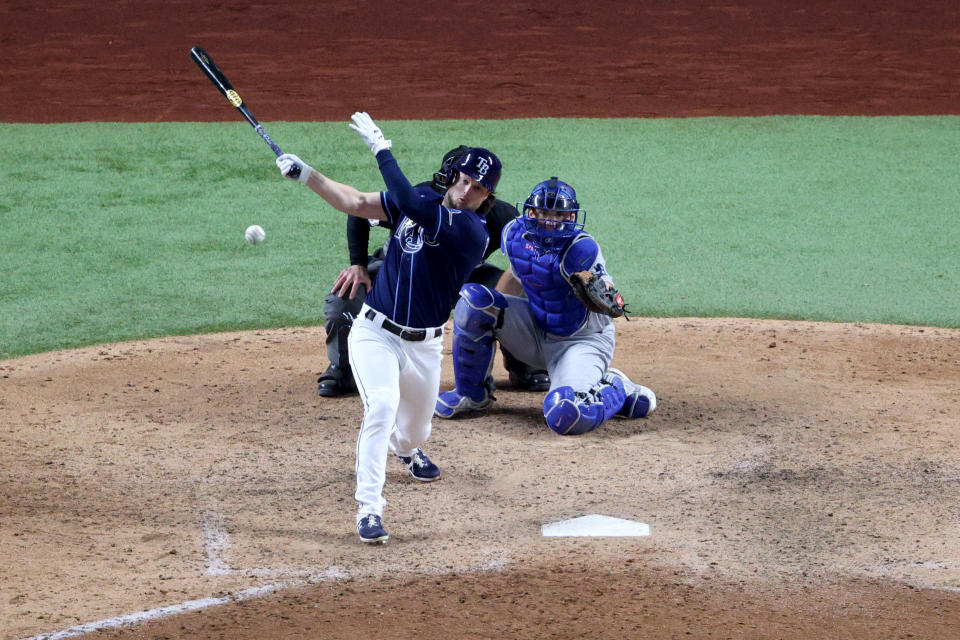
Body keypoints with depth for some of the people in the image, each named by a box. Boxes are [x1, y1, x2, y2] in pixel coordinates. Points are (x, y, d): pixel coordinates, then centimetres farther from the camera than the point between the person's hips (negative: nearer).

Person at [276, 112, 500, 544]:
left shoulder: (472, 230, -16)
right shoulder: (424, 202, 1)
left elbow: (409, 203, -29)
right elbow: (355, 203, 0)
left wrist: (381, 148, -23)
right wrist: (304, 174, -9)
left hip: (423, 345, -1)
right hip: (375, 332, 1)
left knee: (414, 427, 16)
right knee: (382, 405, -24)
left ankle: (407, 448, 56)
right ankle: (369, 508, -23)